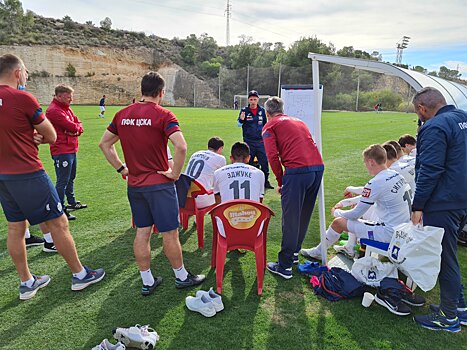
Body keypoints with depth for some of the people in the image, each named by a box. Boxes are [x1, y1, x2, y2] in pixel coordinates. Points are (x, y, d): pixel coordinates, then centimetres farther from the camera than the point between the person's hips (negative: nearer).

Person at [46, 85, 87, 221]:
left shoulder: (66, 108, 15)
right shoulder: (54, 110, -16)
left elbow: (78, 125, 10)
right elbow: (72, 127, -22)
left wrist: (76, 129, -13)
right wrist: (75, 127, 0)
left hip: (71, 150, 10)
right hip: (62, 152, -10)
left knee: (71, 179, 21)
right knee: (63, 181, -5)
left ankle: (72, 203, 36)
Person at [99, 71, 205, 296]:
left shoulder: (123, 114, 7)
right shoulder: (163, 115, -12)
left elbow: (104, 144, 14)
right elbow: (181, 146, -26)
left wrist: (121, 168, 13)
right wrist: (175, 173, -13)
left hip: (134, 184, 6)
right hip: (159, 184, -6)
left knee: (142, 233, 13)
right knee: (170, 233, 7)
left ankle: (147, 282, 24)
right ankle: (182, 277, 24)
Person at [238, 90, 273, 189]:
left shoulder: (262, 110, 7)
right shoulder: (244, 110, -1)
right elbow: (239, 124, -7)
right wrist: (241, 119, -28)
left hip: (261, 141, 2)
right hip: (248, 141, -2)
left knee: (264, 162, 2)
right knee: (247, 162, 5)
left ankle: (265, 181, 14)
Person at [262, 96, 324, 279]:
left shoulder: (270, 126, 10)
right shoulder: (299, 121, 29)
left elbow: (273, 156, -5)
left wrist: (280, 182, 5)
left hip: (297, 170, -7)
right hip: (318, 167, 7)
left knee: (290, 220, 0)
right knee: (304, 216, 20)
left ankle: (284, 266, 9)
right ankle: (294, 253, 36)